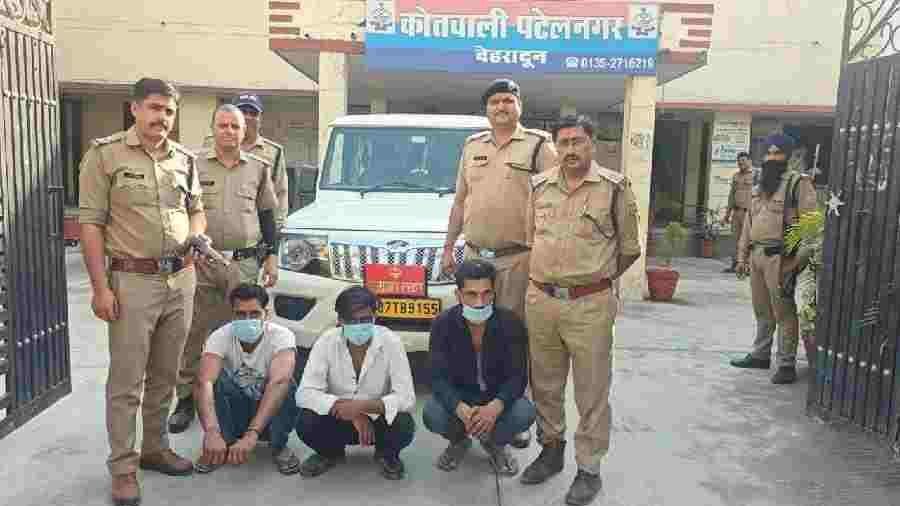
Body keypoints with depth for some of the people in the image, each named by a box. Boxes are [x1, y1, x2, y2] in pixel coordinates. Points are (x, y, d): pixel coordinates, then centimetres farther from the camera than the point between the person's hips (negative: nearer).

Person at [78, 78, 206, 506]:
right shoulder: (105, 154, -4)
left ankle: (155, 448, 29)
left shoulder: (184, 158, 10)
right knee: (126, 381, 0)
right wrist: (100, 287, -13)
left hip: (181, 279, 5)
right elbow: (91, 223, -7)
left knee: (165, 375, 14)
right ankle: (123, 468, 12)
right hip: (132, 281, -5)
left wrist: (198, 234, -1)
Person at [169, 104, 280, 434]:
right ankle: (186, 399, 13)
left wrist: (272, 256, 8)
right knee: (194, 333, 2)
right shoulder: (194, 165, 3)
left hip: (245, 263, 2)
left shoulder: (258, 168, 10)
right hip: (201, 262, -1)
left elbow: (267, 215, 14)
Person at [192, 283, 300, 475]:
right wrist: (212, 432, -52)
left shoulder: (281, 336, -23)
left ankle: (279, 447, -9)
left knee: (287, 384, -33)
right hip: (234, 412, 1)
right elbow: (204, 382, -35)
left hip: (271, 410, -1)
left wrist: (252, 434, -52)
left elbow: (279, 383, -40)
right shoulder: (220, 337, -19)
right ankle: (221, 446, -11)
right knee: (218, 378, -28)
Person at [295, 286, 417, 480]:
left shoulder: (390, 342, -19)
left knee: (404, 425, -31)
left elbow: (406, 398, -23)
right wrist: (349, 410, -31)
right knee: (306, 423, -27)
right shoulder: (326, 342, -16)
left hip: (378, 419, -1)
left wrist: (362, 406, -36)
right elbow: (305, 393, -21)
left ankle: (386, 454, 6)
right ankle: (330, 452, 8)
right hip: (339, 419, 1)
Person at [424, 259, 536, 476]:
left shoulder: (510, 322, -18)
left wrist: (495, 407, -39)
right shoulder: (443, 324, -18)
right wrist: (461, 409, -39)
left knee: (524, 413, -30)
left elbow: (517, 375, -18)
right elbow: (438, 377, -19)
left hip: (498, 395, 0)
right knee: (432, 415, -30)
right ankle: (459, 440, 7)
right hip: (459, 395, 0)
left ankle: (495, 442, 6)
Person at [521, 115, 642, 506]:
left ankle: (589, 468, 19)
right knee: (545, 385, 16)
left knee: (592, 391, 5)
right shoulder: (539, 186, 8)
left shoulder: (614, 186, -3)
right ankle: (551, 449, 35)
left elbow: (629, 248, 5)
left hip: (590, 305, -4)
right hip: (539, 300, 4)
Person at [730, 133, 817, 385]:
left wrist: (801, 259, -19)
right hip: (757, 255, 8)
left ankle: (786, 365, 5)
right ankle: (760, 355, 29)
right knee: (762, 311, 17)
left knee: (783, 312, -3)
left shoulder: (799, 183, -6)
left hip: (780, 257, -8)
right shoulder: (761, 186, 18)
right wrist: (742, 256, 17)